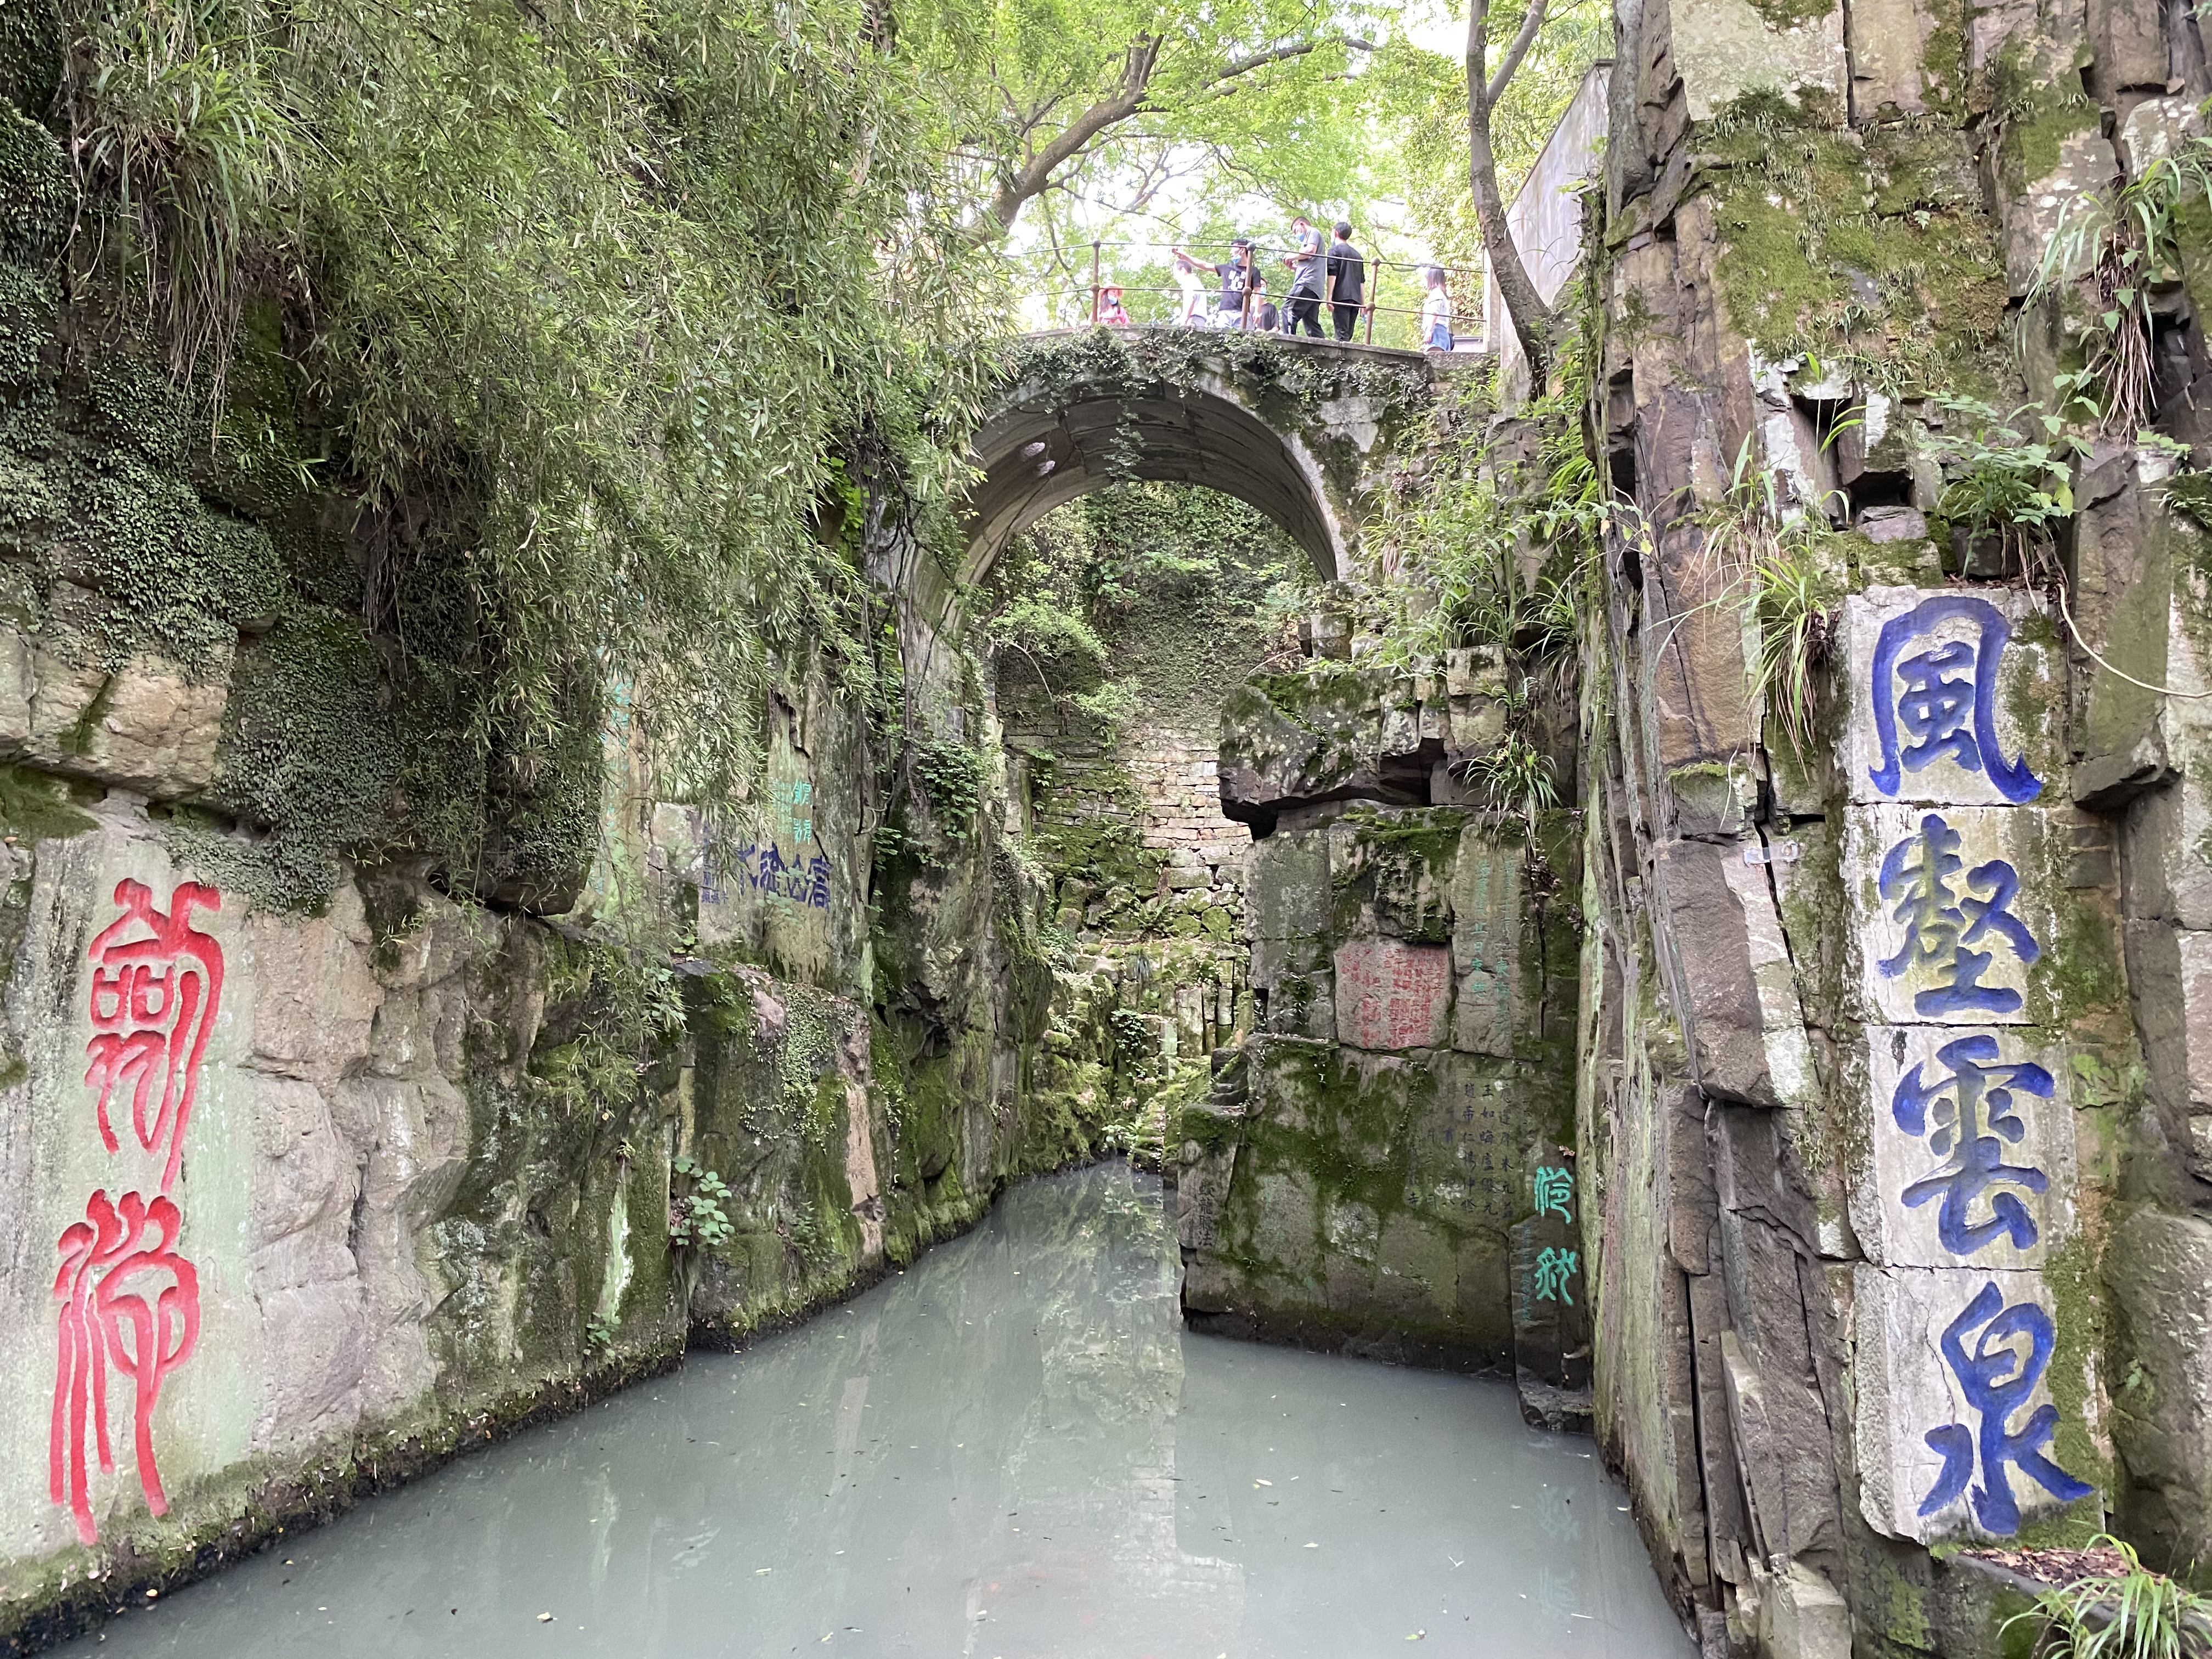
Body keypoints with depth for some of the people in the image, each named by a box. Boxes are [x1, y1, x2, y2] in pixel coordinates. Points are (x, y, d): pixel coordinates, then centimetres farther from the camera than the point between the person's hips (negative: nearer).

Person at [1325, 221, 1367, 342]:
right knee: (1348, 334, 6)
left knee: (1342, 334, -13)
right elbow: (1362, 281, 20)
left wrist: (1329, 297, -10)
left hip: (1341, 297, -6)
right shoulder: (1357, 254, 22)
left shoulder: (1335, 250, 4)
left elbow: (1332, 275, -7)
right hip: (1355, 299, 6)